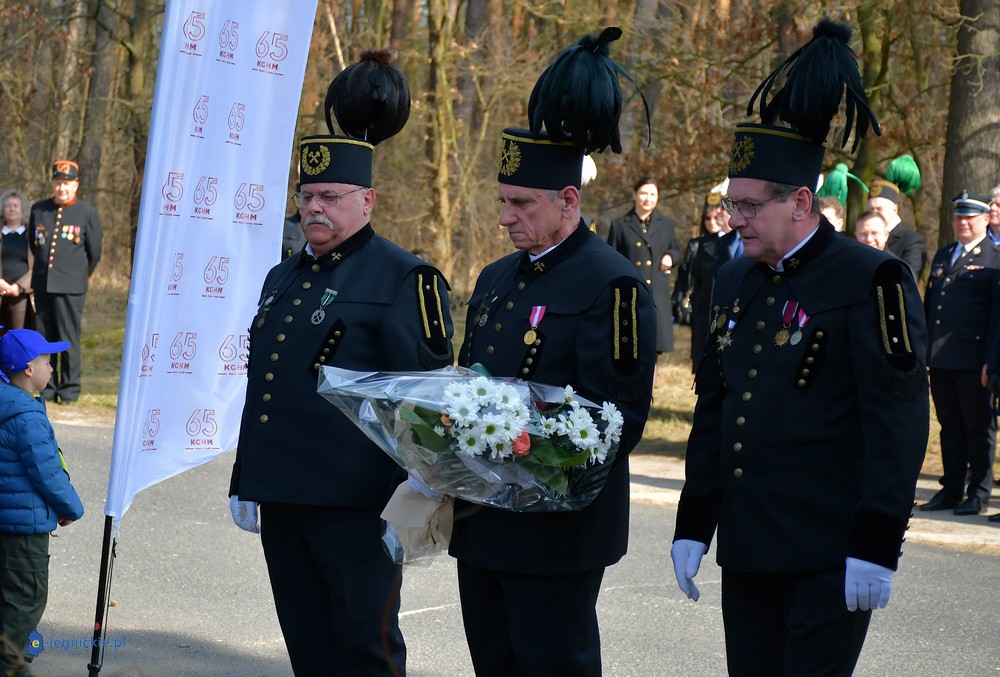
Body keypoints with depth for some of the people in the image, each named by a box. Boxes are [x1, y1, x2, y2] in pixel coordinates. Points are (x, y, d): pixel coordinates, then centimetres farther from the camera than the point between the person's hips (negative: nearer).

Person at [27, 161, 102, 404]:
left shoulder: (87, 213, 0)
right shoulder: (39, 210, 10)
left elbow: (95, 252, 7)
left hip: (70, 287, -4)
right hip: (42, 284, 4)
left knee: (69, 339, -3)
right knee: (44, 338, 6)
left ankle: (70, 389, 5)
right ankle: (47, 388, 13)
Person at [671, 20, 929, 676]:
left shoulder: (872, 281, -10)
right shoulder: (737, 282, 13)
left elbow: (900, 423, -14)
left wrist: (876, 546, -18)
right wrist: (693, 524, 15)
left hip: (830, 560, -7)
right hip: (747, 550, 7)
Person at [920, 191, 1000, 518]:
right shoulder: (943, 256, 18)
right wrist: (922, 350, 13)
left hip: (974, 361, -6)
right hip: (940, 358, 6)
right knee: (950, 426, 12)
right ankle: (952, 490, 19)